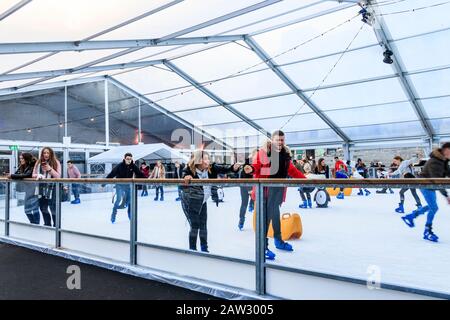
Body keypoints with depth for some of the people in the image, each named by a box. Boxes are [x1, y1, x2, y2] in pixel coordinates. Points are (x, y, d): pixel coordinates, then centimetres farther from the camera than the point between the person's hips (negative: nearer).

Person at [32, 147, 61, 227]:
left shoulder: (56, 162, -2)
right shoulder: (38, 163, 7)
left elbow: (58, 176, -5)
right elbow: (33, 174, 9)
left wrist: (50, 169, -18)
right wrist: (38, 175, -13)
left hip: (52, 188, -4)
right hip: (42, 188, 4)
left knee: (53, 209, -3)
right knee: (43, 208, 14)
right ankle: (47, 224, 30)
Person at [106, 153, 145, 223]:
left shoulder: (133, 166, -8)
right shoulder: (120, 166, -17)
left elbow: (140, 174, -5)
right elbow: (112, 174, -16)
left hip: (128, 185, 3)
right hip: (119, 185, -3)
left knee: (129, 200, 3)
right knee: (118, 199, -11)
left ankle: (130, 216, 20)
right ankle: (113, 216, 6)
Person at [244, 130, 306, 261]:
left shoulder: (286, 153, 13)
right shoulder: (263, 151, -7)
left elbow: (292, 170, 20)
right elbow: (256, 165, -12)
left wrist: (305, 179, 21)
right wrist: (251, 169, -35)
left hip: (279, 188, 7)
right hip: (266, 188, -7)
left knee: (275, 214, 20)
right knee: (266, 216, -7)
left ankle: (278, 240, 35)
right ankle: (263, 247, -1)